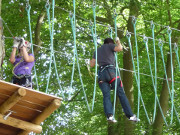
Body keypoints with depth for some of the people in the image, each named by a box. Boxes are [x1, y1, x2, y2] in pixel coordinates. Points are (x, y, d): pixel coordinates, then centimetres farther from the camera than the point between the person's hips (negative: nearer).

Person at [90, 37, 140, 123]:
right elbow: (119, 48, -5)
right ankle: (130, 115, -11)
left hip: (101, 73, 4)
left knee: (106, 95, -8)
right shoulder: (110, 46, 14)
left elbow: (91, 64, 24)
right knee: (121, 93, -5)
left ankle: (109, 115, -30)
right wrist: (118, 41, 15)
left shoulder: (97, 50, 27)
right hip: (110, 71, -4)